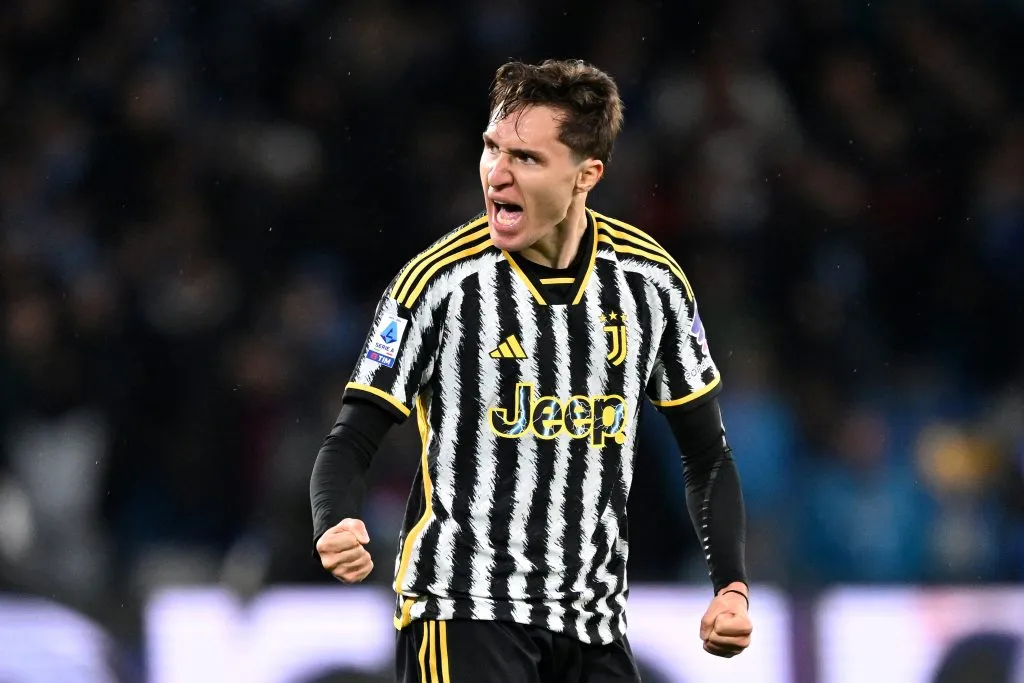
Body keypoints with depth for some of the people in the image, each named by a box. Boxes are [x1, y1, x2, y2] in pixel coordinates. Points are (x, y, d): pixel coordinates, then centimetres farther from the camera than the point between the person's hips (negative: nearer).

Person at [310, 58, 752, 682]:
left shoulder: (652, 280, 1)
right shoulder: (440, 281, -9)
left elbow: (708, 455, 11)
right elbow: (352, 442, -5)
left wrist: (732, 587, 0)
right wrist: (336, 531, -26)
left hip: (596, 630, 4)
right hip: (464, 614, -4)